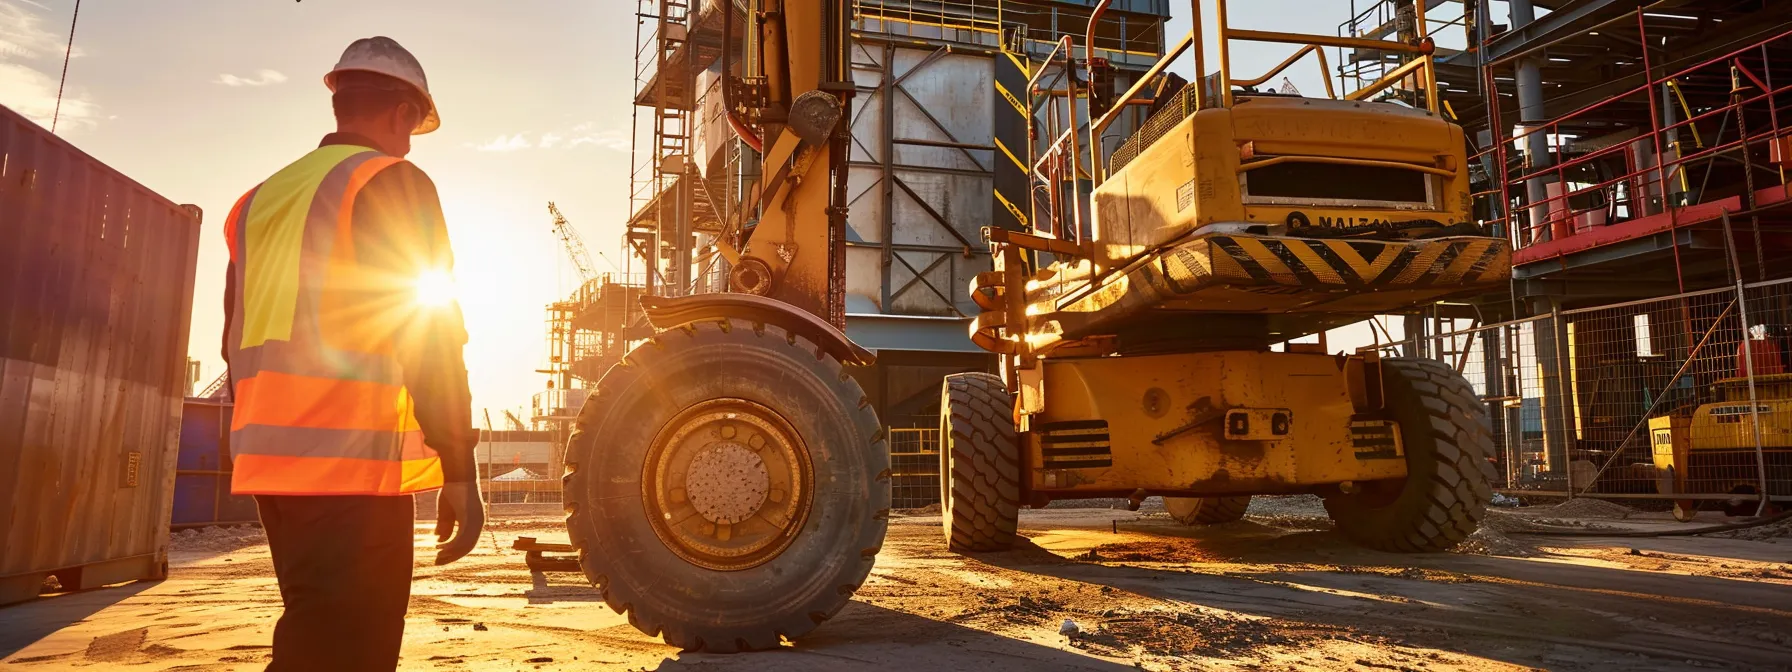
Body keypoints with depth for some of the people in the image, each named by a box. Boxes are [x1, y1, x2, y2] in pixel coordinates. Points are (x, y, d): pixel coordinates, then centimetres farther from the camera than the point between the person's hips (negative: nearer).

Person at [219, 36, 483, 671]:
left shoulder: (259, 200, 19)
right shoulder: (391, 182, -4)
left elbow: (240, 343, 20)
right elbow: (426, 336, -13)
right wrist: (459, 470, -12)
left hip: (268, 458, 8)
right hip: (353, 462, -8)